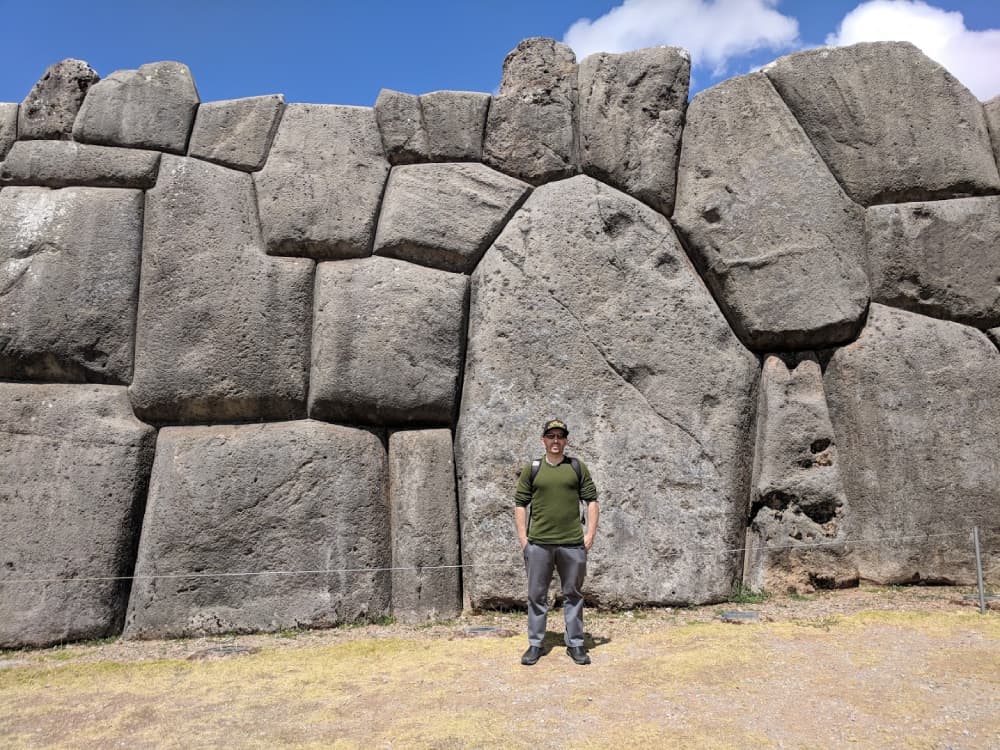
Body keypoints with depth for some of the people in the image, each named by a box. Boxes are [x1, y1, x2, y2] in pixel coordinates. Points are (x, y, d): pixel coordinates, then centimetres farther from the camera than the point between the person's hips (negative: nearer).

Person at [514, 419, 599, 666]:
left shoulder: (577, 467, 6)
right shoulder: (532, 469, 5)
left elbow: (591, 501, 7)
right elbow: (520, 504, 6)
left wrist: (590, 533, -1)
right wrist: (522, 537, 0)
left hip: (573, 543, 0)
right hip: (538, 543, 0)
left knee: (573, 594, 10)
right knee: (537, 595, 7)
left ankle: (575, 644, 21)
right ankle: (535, 644, 18)